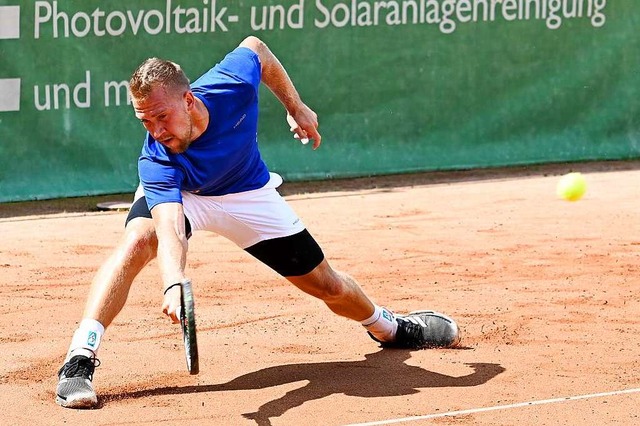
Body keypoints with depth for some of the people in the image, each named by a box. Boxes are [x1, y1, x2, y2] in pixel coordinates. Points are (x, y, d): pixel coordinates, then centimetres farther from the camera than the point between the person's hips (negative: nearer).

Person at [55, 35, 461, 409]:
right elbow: (170, 228, -55)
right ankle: (80, 361, -36)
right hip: (176, 194, -2)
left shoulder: (233, 84, -35)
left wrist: (295, 106, 0)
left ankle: (389, 328, 41)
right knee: (138, 239, -36)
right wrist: (174, 285, -73)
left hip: (248, 195, 3)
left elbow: (256, 47, -11)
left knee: (326, 285, 8)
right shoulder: (156, 163, -40)